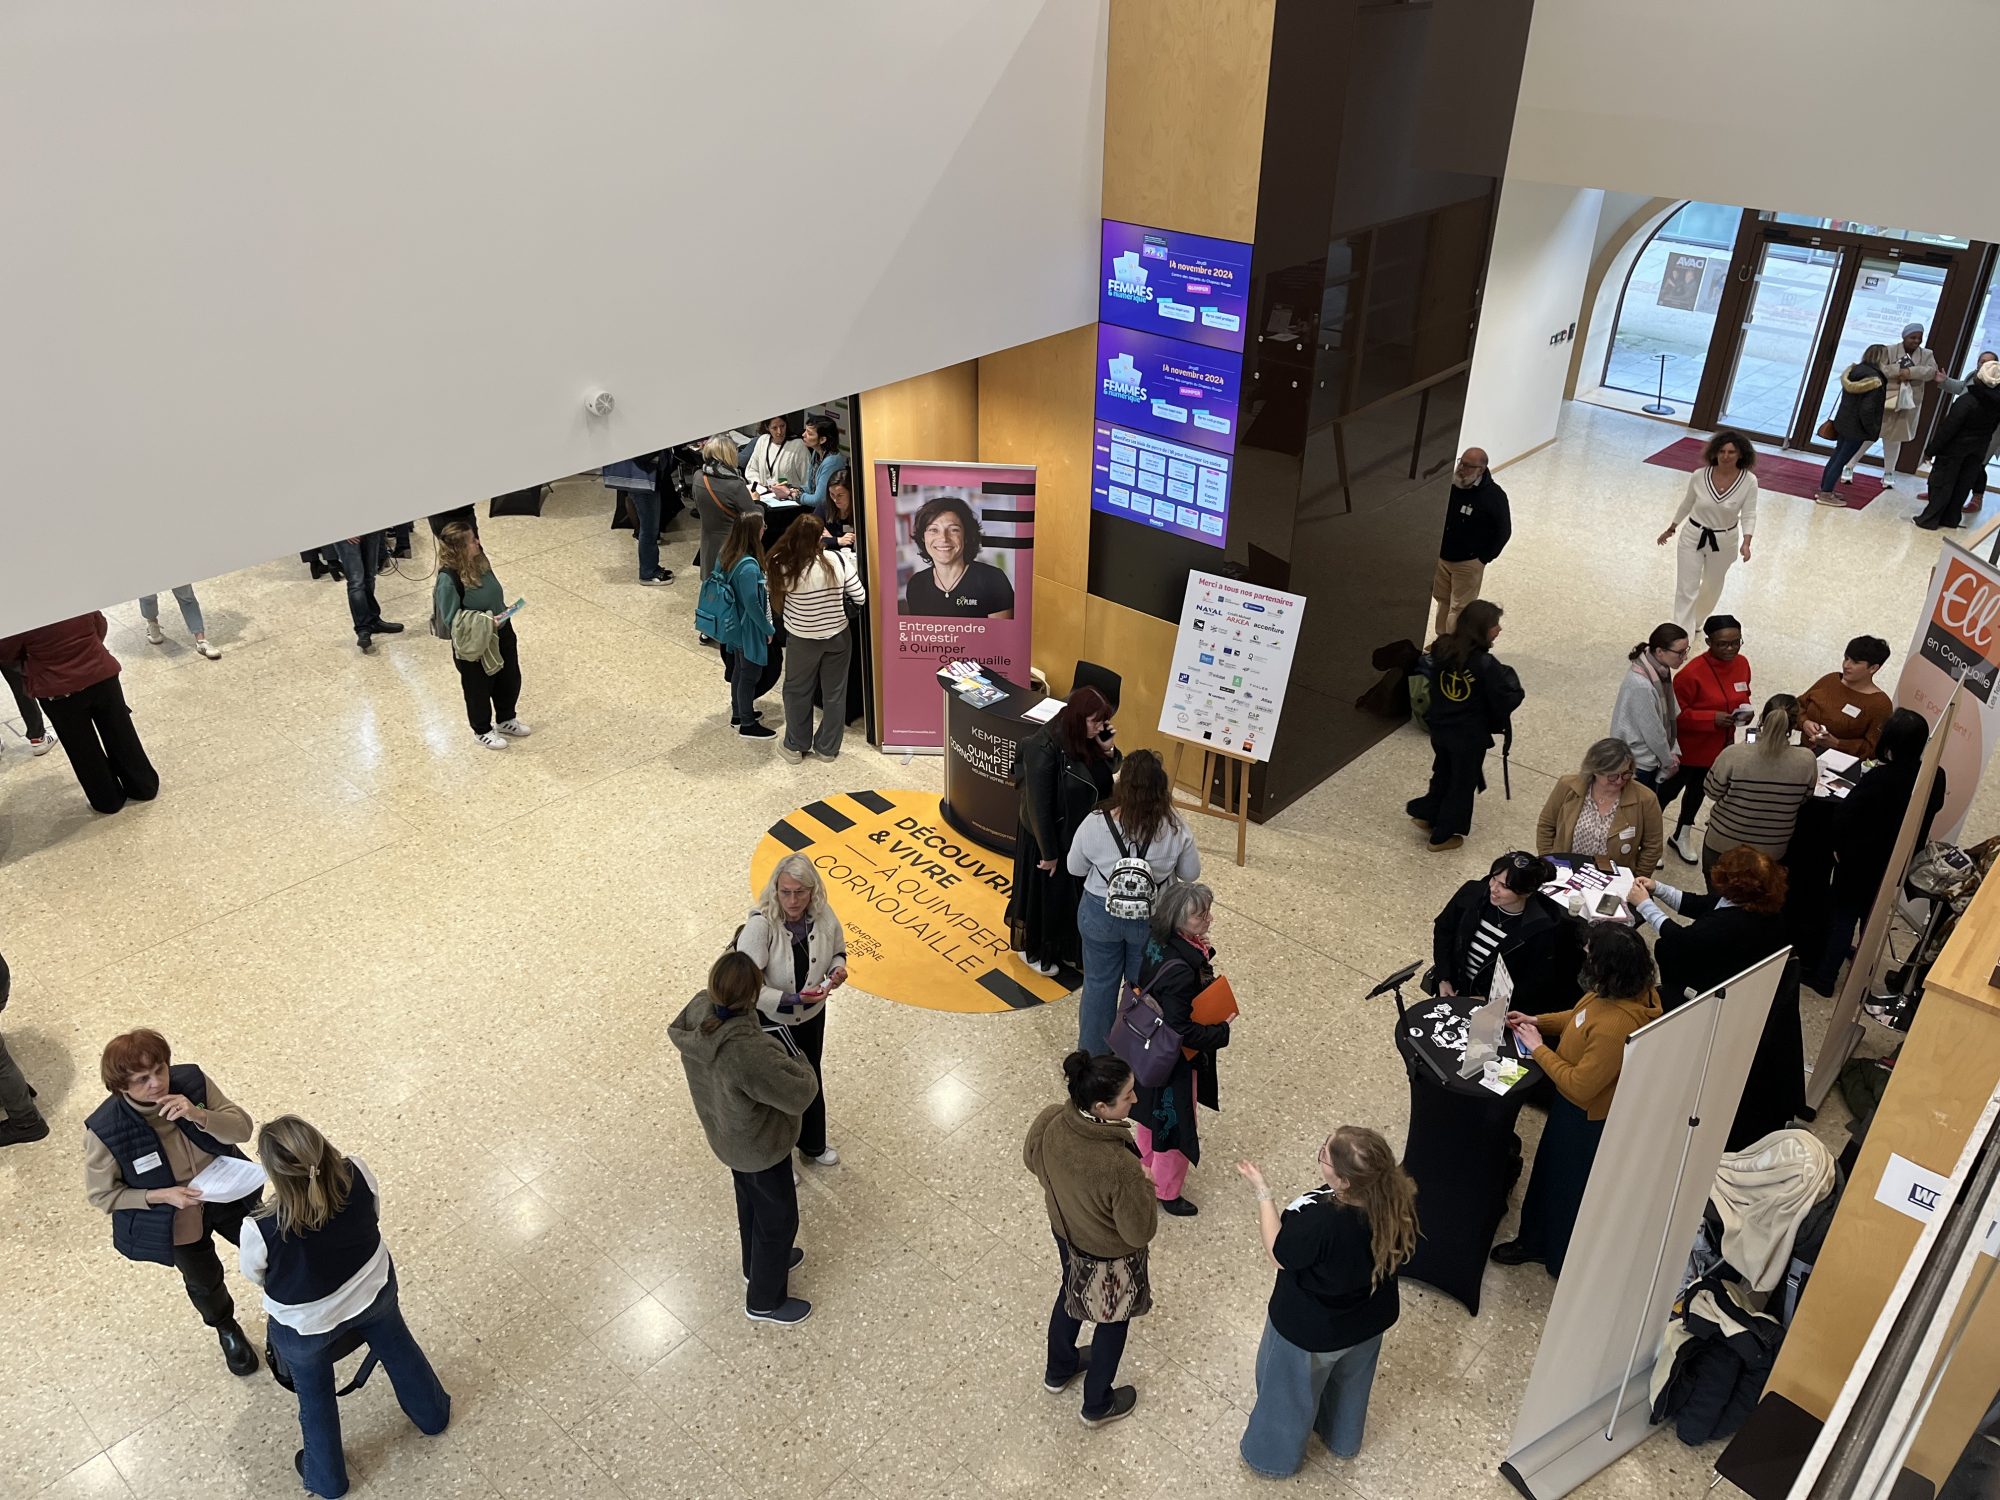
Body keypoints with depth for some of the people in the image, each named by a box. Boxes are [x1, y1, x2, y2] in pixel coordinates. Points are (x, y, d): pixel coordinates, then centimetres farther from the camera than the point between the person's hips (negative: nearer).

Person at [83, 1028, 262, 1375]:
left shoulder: (192, 1081, -26)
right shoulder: (104, 1131, -31)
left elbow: (242, 1128, -20)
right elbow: (101, 1194, -16)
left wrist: (199, 1116, -38)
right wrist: (161, 1195, -29)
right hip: (174, 1222, -1)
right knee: (205, 1281, 26)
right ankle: (227, 1330, 60)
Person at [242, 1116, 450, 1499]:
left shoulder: (262, 1229, -39)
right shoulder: (357, 1173, -33)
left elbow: (255, 1275, -14)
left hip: (305, 1326, -2)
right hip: (374, 1291, 3)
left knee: (315, 1397, 28)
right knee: (397, 1346, 34)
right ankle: (433, 1414, 60)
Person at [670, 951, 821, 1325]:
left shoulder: (698, 1011, -22)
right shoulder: (749, 1053, -45)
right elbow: (800, 1094, -33)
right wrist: (793, 1057, -16)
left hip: (728, 1135, 8)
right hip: (760, 1145, -8)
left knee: (751, 1204, 33)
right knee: (777, 1219, 19)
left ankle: (760, 1264, 60)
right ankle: (764, 1301, 42)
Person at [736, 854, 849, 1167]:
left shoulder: (823, 916, -18)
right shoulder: (760, 926, -32)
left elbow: (837, 952, 3)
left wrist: (837, 969, -19)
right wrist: (791, 998, -35)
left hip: (812, 1016, 5)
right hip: (770, 1021, -5)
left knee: (811, 1081, 26)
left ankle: (814, 1145, 53)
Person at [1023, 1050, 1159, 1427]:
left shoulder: (1048, 1122, -27)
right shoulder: (1120, 1167, -43)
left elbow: (1031, 1161, -4)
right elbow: (1140, 1232, -28)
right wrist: (1145, 1186, -13)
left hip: (1065, 1230, 5)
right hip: (1108, 1255, -5)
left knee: (1070, 1294, 34)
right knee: (1113, 1321, 25)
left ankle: (1058, 1371, 61)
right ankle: (1098, 1405, 50)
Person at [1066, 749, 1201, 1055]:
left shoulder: (1096, 825, -23)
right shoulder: (1174, 829, -22)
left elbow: (1075, 868, -7)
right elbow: (1190, 872, -6)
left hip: (1101, 915, 0)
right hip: (1151, 918, 0)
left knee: (1099, 983, 21)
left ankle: (1094, 1055, 38)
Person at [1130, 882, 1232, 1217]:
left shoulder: (1158, 943, -11)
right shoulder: (1180, 971, -38)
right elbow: (1182, 1031, -32)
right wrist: (1222, 1032, -18)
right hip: (1175, 1062, -9)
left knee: (1153, 1113, 30)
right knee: (1176, 1124, 15)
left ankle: (1146, 1166, 54)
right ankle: (1166, 1192, 37)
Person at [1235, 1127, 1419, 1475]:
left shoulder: (1321, 1221, -44)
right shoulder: (1396, 1198, -26)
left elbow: (1278, 1254, -23)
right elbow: (1398, 1254, -4)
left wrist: (1263, 1193, -19)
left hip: (1311, 1330, -5)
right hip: (1371, 1318, 5)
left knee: (1289, 1389, 25)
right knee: (1350, 1380, 34)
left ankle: (1273, 1455, 50)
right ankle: (1343, 1439, 62)